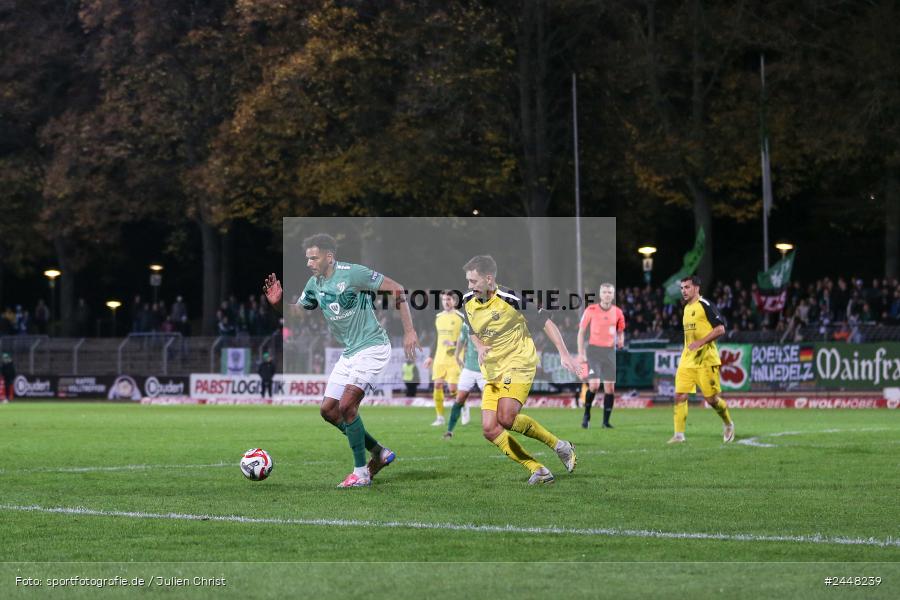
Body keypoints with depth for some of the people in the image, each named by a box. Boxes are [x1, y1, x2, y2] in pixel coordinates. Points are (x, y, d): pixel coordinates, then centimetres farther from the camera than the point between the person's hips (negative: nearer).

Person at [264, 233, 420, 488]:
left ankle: (361, 473, -8)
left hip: (372, 348, -9)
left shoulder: (352, 274, -17)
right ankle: (379, 454, 18)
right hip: (349, 353, 9)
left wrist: (409, 331, -19)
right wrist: (278, 303, -6)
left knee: (346, 405, -19)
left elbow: (396, 289, -16)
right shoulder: (314, 284, 6)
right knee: (328, 410, 5)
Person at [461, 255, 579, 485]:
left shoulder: (509, 300, -16)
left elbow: (545, 321, -10)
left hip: (518, 364, -7)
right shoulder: (468, 302, 3)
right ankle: (537, 470, -2)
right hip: (492, 372, 7)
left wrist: (564, 354, -16)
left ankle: (558, 445, -5)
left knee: (506, 419, -26)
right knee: (489, 429, -8)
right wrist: (479, 347, -2)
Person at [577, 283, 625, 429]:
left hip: (610, 351, 3)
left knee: (610, 387, 1)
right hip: (594, 350, -3)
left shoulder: (617, 312, 4)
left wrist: (620, 340, -6)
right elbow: (581, 332, 1)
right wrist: (581, 353, -4)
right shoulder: (591, 310, -4)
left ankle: (606, 421, 10)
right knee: (594, 384, -15)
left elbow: (620, 332, 17)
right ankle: (586, 414, 7)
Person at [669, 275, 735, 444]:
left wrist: (700, 342, -20)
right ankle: (679, 435, -5)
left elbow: (720, 329, -15)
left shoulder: (705, 305, -9)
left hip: (705, 359, -7)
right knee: (679, 396, -6)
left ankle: (728, 424, 23)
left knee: (711, 398, -3)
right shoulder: (687, 308, 16)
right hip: (687, 360, 7)